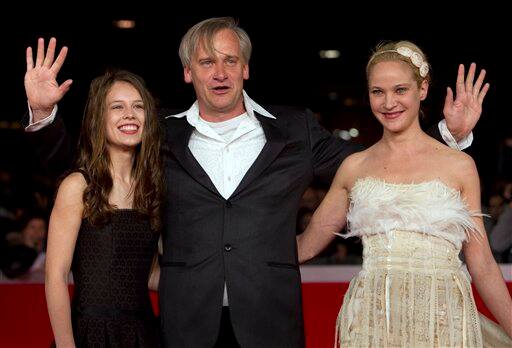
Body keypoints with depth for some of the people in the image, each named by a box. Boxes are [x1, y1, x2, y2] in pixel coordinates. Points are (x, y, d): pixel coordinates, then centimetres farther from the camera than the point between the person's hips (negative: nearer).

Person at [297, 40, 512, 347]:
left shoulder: (458, 165, 2)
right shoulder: (354, 167, 8)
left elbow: (482, 266, 5)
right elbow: (306, 244, 15)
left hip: (442, 321, -1)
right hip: (370, 320, 2)